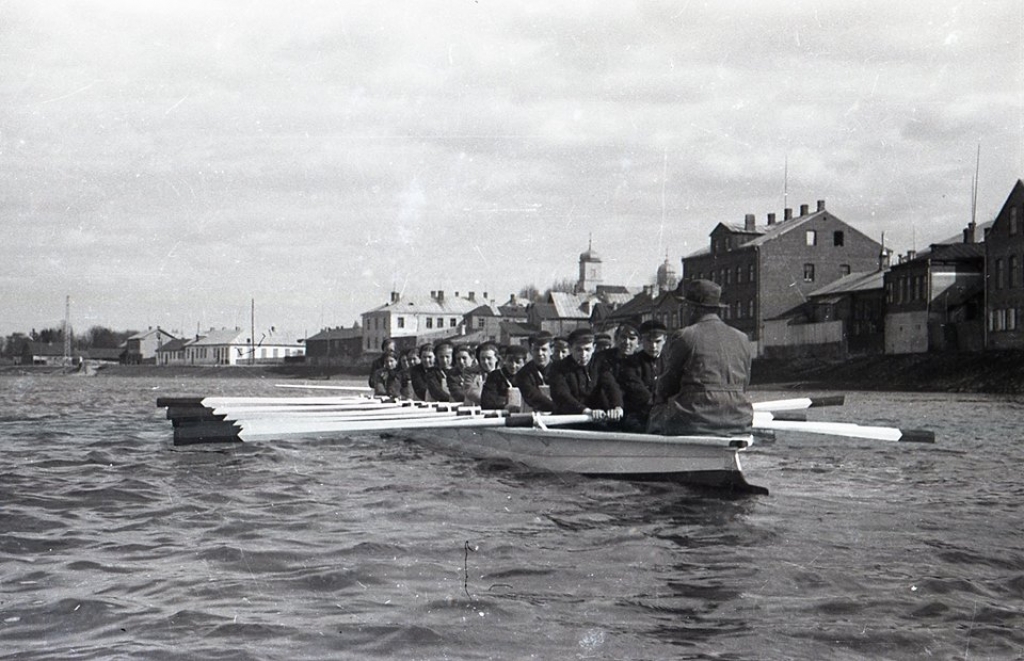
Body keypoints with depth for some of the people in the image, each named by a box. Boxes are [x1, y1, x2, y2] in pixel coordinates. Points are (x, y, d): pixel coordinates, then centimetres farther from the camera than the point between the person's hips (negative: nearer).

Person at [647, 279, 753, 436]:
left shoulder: (684, 337, -5)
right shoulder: (742, 339, 10)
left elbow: (667, 384, 3)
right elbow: (743, 385, 15)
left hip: (695, 422, -6)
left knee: (653, 421, 18)